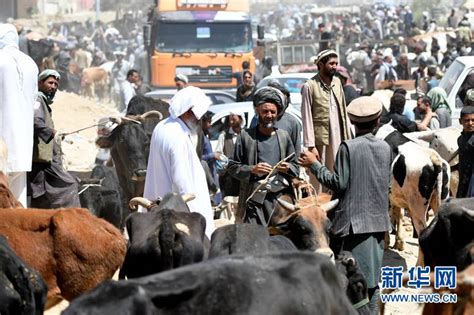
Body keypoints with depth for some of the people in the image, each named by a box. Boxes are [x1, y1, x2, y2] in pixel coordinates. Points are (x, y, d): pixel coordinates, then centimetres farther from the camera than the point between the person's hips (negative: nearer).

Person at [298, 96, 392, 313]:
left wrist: (314, 165, -5)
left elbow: (339, 183, -12)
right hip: (378, 221, 6)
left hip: (353, 222, -6)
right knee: (372, 279, 12)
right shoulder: (385, 148, 5)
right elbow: (387, 184, 11)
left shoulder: (348, 147, -12)